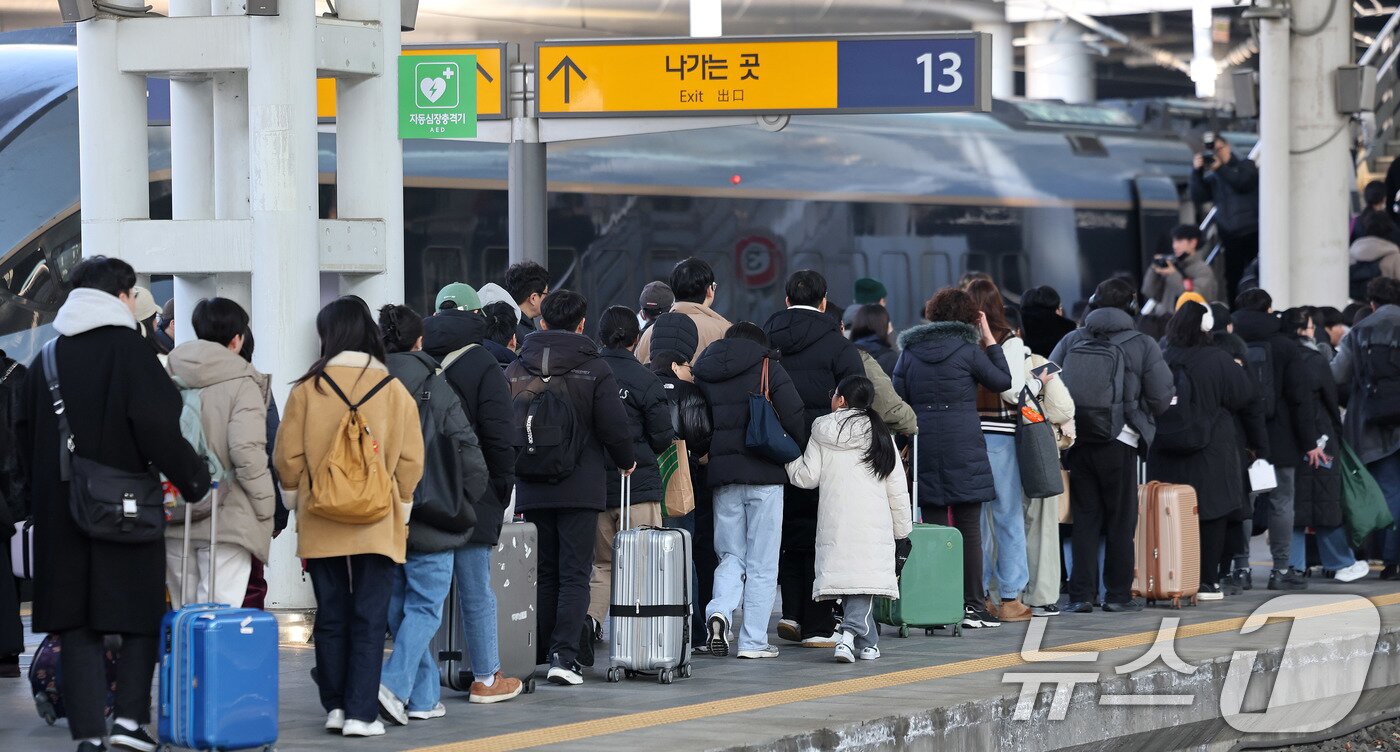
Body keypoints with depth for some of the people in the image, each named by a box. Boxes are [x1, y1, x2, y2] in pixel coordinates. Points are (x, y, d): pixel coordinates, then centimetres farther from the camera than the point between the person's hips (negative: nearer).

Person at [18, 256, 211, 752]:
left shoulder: (48, 358, 9)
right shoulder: (128, 349, -8)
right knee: (140, 616, 7)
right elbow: (158, 428, -15)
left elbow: (25, 433, 16)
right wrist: (194, 480, -4)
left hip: (60, 509, 4)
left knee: (77, 626, 5)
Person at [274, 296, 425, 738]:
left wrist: (295, 500, 17)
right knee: (369, 619, 2)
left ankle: (335, 705, 15)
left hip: (321, 524, 1)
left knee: (331, 616, 12)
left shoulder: (308, 389, -5)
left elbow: (288, 457, 0)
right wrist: (401, 507, 11)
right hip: (378, 524, -1)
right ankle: (361, 713, -3)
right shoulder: (393, 390, -4)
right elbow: (410, 460, -2)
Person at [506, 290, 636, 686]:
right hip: (580, 488, -3)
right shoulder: (594, 369, -6)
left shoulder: (515, 370, 3)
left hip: (531, 490, 3)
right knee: (574, 575, -2)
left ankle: (539, 653, 14)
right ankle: (564, 654, -13)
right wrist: (626, 461, 12)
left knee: (542, 573, 13)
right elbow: (614, 426, -8)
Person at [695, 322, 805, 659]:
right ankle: (753, 641, 0)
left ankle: (719, 610, -15)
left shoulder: (704, 372, 12)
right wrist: (803, 453, 7)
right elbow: (793, 415, -6)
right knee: (762, 563, 3)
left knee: (731, 556, 13)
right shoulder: (767, 367, 1)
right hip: (764, 473, -3)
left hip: (722, 472, 3)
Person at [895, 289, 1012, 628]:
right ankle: (972, 606, -2)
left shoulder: (911, 352, 6)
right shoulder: (967, 350, -5)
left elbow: (898, 400, 8)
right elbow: (1003, 381, 5)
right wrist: (990, 340, 9)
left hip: (924, 447, 3)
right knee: (969, 530, 0)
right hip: (964, 448, -3)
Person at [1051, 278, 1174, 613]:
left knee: (1084, 519, 7)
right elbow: (1161, 398, -3)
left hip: (1078, 443, 3)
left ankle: (1081, 595, 4)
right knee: (1121, 520, 7)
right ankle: (1118, 593, 9)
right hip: (1119, 443, -3)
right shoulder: (1142, 345, -1)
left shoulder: (1072, 341, 6)